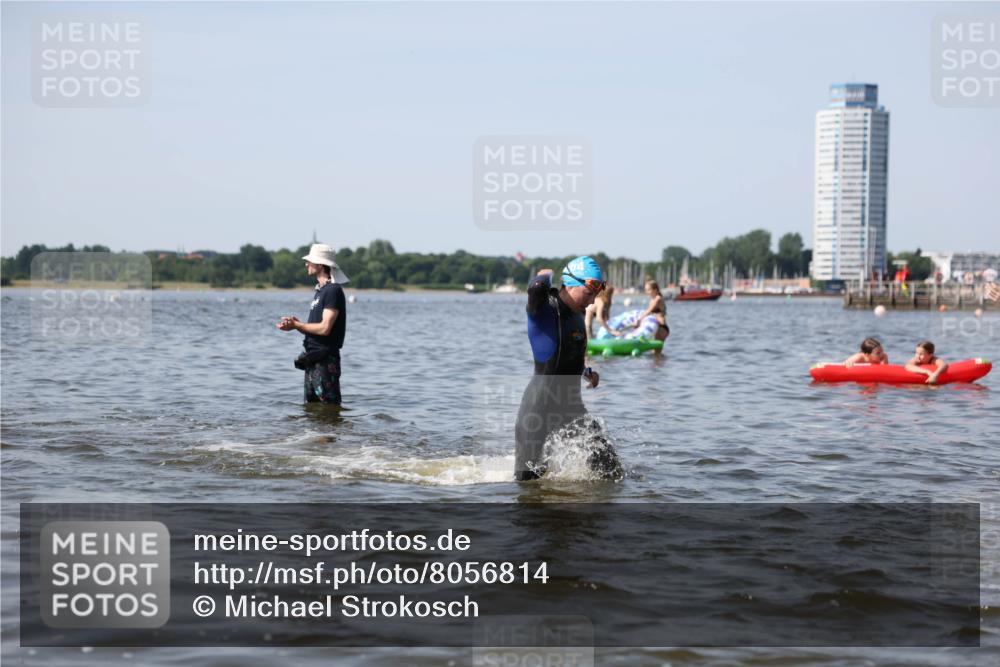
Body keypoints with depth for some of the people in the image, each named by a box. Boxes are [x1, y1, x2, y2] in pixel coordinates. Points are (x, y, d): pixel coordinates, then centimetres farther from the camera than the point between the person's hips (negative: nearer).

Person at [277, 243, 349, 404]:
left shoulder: (333, 291, -14)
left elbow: (325, 328, -21)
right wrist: (295, 324, -1)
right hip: (313, 359, 10)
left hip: (325, 359, -10)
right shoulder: (320, 290, 17)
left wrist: (296, 325, -11)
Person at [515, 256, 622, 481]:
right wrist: (545, 276, -16)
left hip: (571, 403, 7)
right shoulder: (544, 308, -14)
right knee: (527, 478, 3)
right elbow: (535, 289, -39)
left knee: (607, 461, -8)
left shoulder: (577, 314, 10)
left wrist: (586, 372, 15)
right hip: (539, 402, -7)